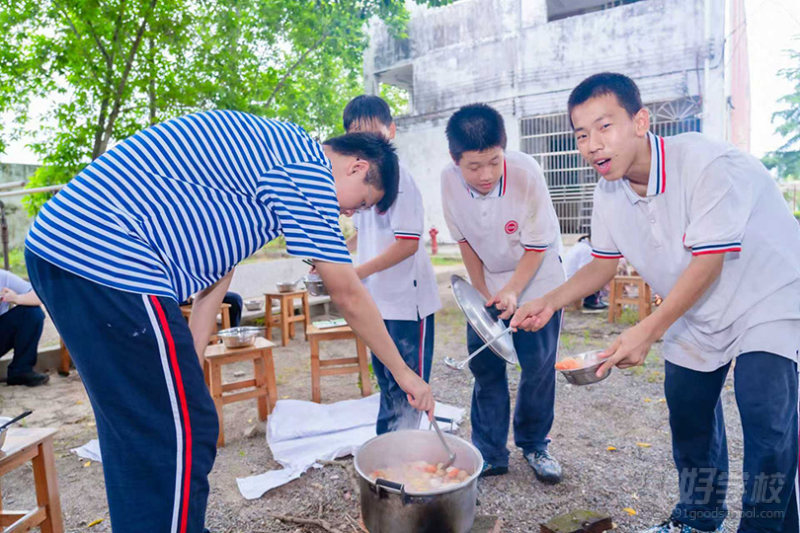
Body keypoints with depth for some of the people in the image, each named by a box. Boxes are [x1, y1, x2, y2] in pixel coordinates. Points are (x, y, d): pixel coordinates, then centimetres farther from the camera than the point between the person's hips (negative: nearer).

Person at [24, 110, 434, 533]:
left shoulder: (270, 150, 20)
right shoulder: (307, 168, -10)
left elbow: (215, 260, 20)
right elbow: (347, 294, -7)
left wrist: (190, 364, 18)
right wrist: (402, 373, 6)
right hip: (106, 262, -11)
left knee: (135, 433, 20)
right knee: (184, 435, -3)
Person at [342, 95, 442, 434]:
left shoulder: (397, 177, -15)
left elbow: (408, 243, -21)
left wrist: (359, 272, -20)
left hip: (406, 298, -8)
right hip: (377, 299, 9)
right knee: (385, 379, 20)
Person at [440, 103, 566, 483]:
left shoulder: (526, 172, -27)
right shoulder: (449, 180, -18)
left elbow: (537, 247, -18)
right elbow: (464, 241, -4)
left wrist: (512, 292, -27)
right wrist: (483, 292, -5)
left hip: (536, 277, -2)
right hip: (487, 282, 3)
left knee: (538, 366, 1)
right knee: (485, 366, 3)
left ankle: (534, 446, 24)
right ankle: (490, 453, 17)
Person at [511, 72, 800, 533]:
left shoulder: (709, 165, -29)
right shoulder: (610, 192, -9)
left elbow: (706, 265, -28)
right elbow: (604, 263, 1)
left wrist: (649, 331, -32)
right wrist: (550, 301, -13)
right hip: (698, 313, 6)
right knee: (688, 410, 11)